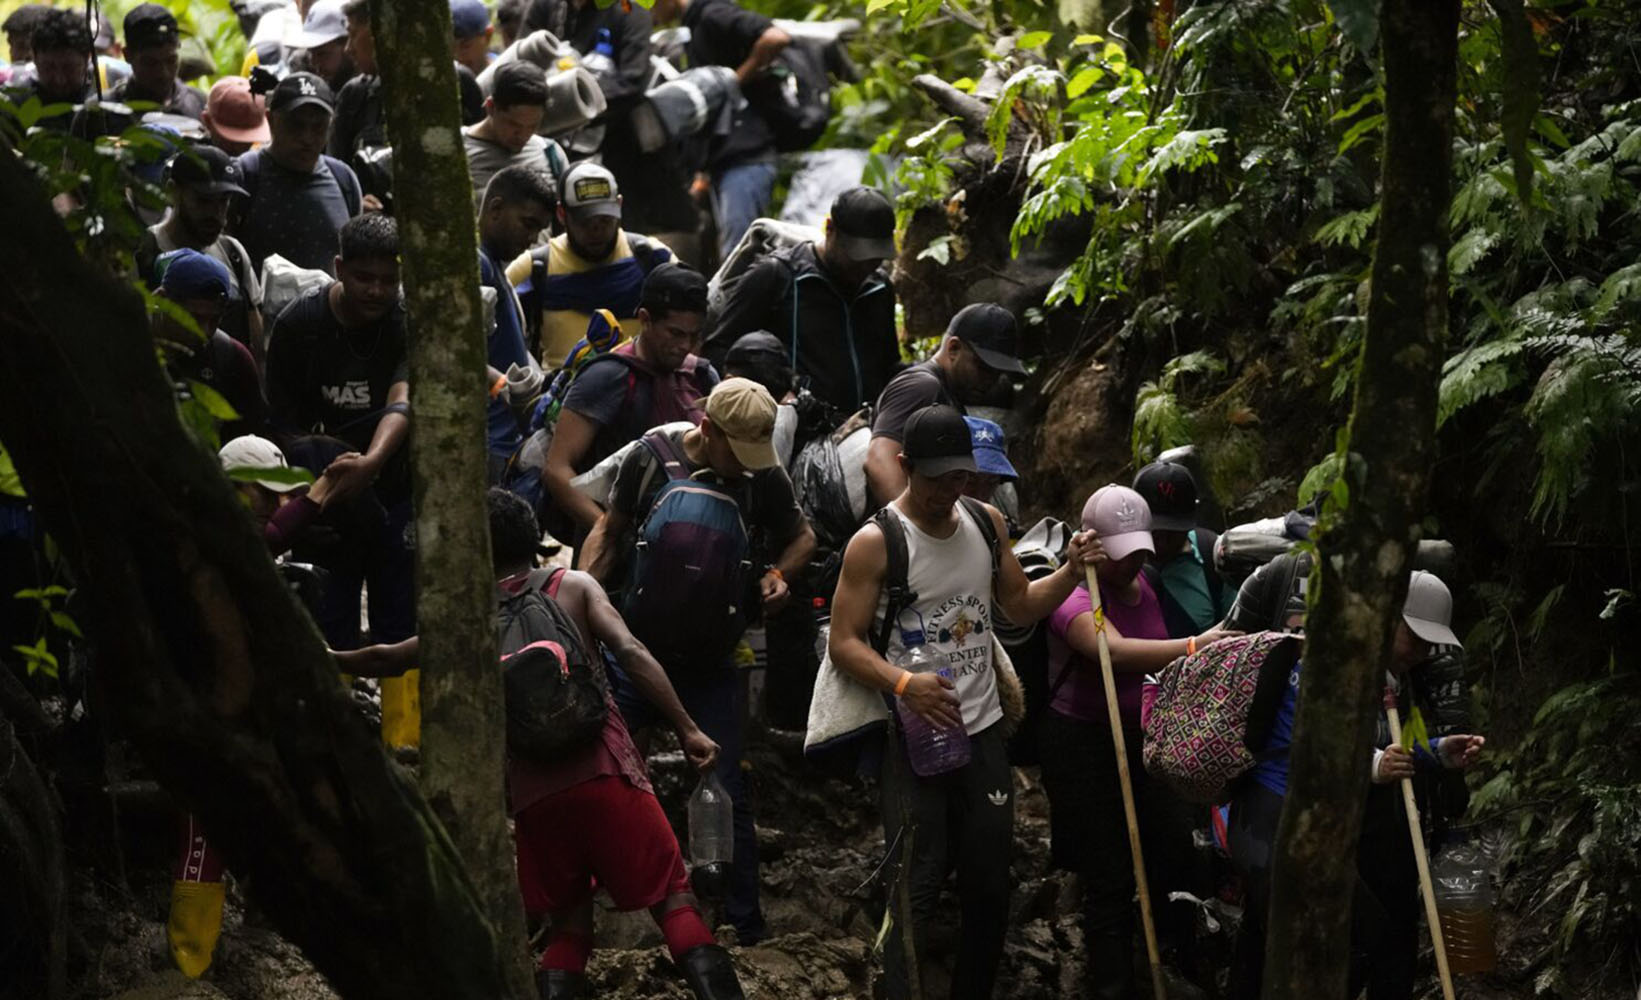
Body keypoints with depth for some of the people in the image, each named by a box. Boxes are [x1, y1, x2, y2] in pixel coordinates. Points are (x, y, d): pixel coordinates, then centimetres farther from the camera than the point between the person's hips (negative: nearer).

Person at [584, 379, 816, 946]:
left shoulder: (764, 477, -4)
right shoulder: (650, 461, -6)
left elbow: (802, 537, 13)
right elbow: (609, 530, 6)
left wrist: (778, 573, -8)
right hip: (636, 640, 0)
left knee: (724, 789, -2)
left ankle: (745, 925, 7)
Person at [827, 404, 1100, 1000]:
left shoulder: (987, 523, 6)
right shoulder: (876, 543, -12)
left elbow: (1020, 606, 15)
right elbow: (844, 642, -14)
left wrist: (1070, 573, -4)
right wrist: (904, 685, -30)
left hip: (982, 730, 6)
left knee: (990, 882, 13)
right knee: (917, 888, -5)